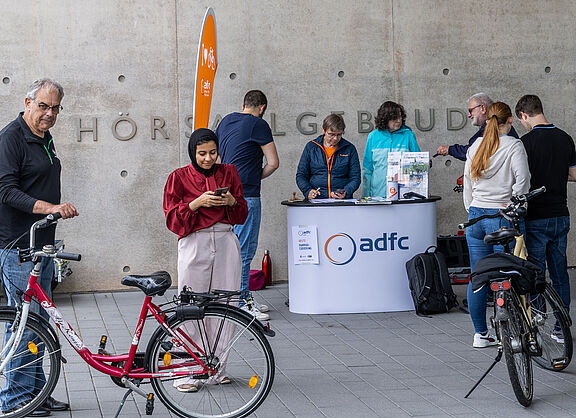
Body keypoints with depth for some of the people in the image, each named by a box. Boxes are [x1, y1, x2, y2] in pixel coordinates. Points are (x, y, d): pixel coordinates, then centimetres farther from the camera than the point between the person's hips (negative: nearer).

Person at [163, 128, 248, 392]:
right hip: (194, 244, -3)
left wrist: (231, 202, -8)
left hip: (225, 243, 3)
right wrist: (197, 203, -16)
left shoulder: (228, 173, 12)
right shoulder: (179, 177, 3)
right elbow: (173, 220, -2)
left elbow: (242, 215, 13)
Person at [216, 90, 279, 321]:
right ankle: (241, 304, -2)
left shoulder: (226, 121, 14)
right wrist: (257, 176, 8)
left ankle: (244, 297, 21)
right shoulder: (258, 125, -9)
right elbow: (273, 163, -9)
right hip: (246, 195, -8)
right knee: (244, 249, -5)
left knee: (237, 247, 15)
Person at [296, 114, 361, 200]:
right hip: (316, 201, 0)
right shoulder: (310, 147, 10)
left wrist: (346, 192, -12)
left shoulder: (350, 149, 9)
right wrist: (308, 191, -8)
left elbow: (355, 178, 8)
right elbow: (301, 175, 12)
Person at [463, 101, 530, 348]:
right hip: (503, 218, -5)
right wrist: (512, 204, -6)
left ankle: (480, 334, 14)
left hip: (476, 217, 5)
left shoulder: (475, 146, 9)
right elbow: (522, 179, -19)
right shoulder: (513, 145, -7)